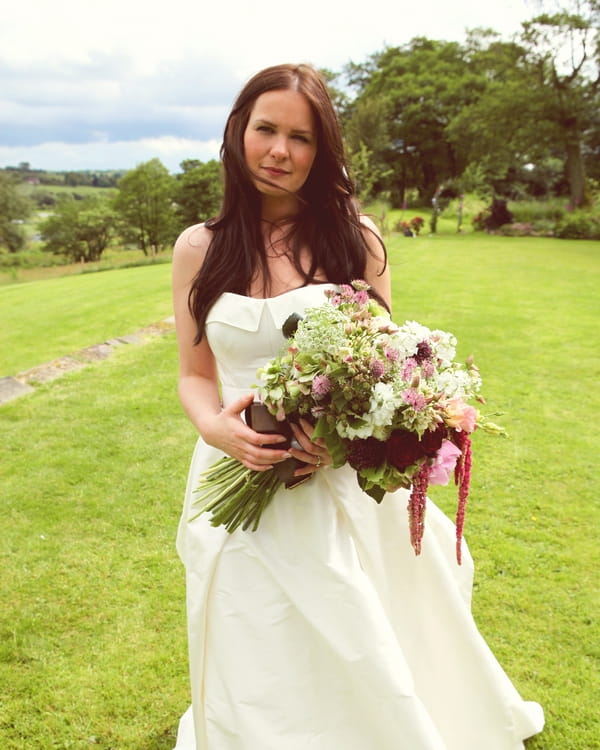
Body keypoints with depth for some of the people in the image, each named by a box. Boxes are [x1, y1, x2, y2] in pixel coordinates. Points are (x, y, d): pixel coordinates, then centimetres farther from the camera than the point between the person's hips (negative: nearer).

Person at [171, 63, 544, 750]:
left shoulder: (354, 237, -2)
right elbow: (195, 375, 5)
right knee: (263, 675, 13)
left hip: (343, 482, 0)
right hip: (245, 482, 1)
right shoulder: (200, 248, -1)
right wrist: (216, 428, -16)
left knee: (370, 668, 14)